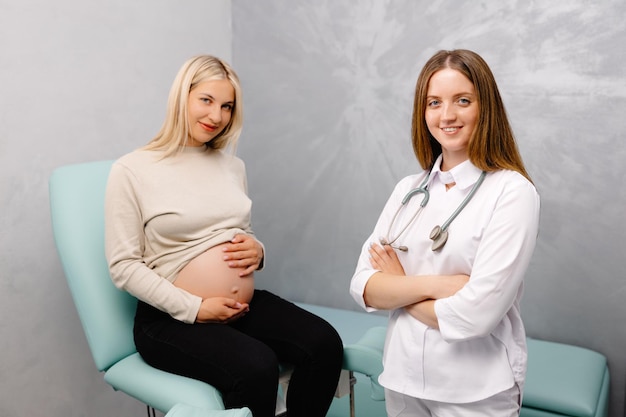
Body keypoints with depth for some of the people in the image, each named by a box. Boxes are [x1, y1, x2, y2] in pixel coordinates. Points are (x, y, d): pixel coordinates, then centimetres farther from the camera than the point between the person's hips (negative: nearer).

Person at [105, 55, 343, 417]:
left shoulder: (233, 165, 13)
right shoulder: (132, 170, -5)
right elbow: (124, 266, -9)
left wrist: (257, 251, -2)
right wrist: (195, 308, -17)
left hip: (247, 305, 6)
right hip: (173, 318, -5)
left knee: (324, 344, -18)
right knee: (256, 367, -30)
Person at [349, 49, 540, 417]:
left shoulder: (512, 192, -15)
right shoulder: (408, 190, 2)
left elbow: (475, 314, -22)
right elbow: (363, 287, -3)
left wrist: (398, 287, -8)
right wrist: (431, 284, -19)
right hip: (402, 378, 5)